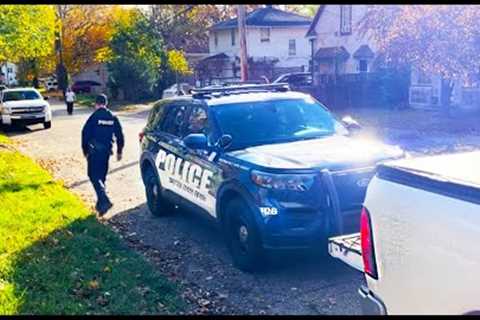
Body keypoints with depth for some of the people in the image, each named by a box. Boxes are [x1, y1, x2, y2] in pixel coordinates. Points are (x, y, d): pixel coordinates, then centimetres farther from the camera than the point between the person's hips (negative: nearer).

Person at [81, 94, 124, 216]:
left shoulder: (94, 117, -9)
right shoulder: (113, 118, 6)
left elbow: (85, 134, -8)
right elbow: (119, 136, 10)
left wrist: (85, 151, 3)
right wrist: (119, 151, 19)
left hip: (94, 151, -5)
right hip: (106, 151, 5)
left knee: (94, 176, -4)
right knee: (101, 176, 16)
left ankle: (105, 201, -21)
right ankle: (100, 203, 21)